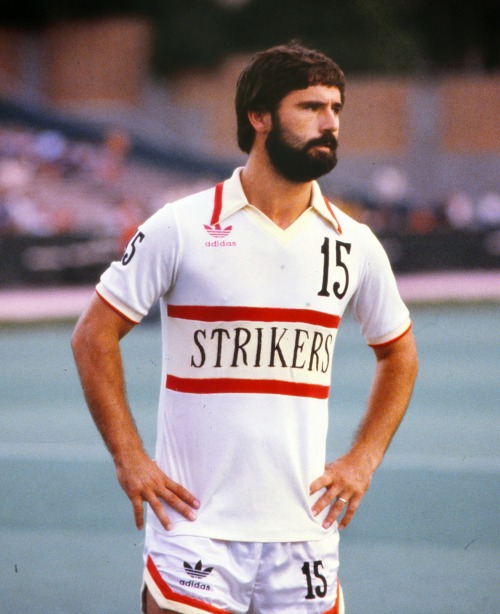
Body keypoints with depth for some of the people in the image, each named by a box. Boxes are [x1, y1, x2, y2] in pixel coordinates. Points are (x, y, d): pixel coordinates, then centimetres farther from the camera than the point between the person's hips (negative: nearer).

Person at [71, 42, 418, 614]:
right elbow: (93, 335, 1)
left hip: (304, 534, 4)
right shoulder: (182, 228, -4)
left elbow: (398, 353, 21)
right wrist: (128, 457, -4)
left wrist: (363, 459, 11)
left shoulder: (354, 244, 7)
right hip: (196, 529, -3)